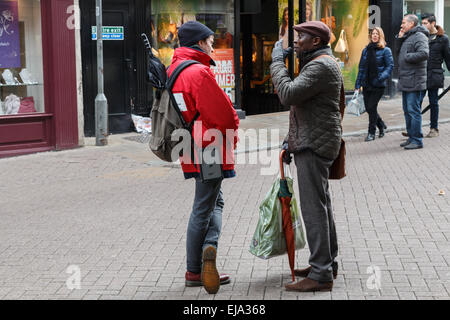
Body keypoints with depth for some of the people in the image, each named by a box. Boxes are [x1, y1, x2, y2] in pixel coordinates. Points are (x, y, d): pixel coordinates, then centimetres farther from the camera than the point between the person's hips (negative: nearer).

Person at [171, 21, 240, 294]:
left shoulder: (175, 69, 13)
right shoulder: (199, 72, -19)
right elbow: (222, 113, -21)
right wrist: (233, 127, 1)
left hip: (194, 148, 9)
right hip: (209, 148, -9)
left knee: (215, 202, 17)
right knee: (203, 208, -2)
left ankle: (209, 247, 5)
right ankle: (194, 272, 0)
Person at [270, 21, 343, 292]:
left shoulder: (321, 66, -16)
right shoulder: (319, 64, 19)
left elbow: (288, 94, -25)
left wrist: (277, 62, -13)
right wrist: (292, 141, 22)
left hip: (314, 146, -11)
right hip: (313, 144, 11)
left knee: (314, 208, -10)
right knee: (321, 205, 16)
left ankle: (321, 275, -8)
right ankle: (327, 264, 26)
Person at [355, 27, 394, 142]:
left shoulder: (385, 50, -2)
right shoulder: (366, 50, 11)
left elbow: (390, 66, -7)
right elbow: (361, 68, 12)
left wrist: (382, 77, -24)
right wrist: (358, 85, 8)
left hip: (378, 85, -5)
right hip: (366, 84, 5)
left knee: (372, 107, -7)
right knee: (368, 108, 8)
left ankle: (371, 132, 6)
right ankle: (381, 125, 32)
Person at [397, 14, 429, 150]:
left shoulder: (419, 37, -12)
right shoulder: (407, 37, 19)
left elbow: (424, 54, -25)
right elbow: (400, 52, 25)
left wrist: (407, 57, -15)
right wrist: (400, 38, 12)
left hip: (414, 82, -10)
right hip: (405, 82, 10)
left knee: (414, 111, -9)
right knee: (407, 111, 15)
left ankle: (417, 140, -5)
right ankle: (411, 137, 23)